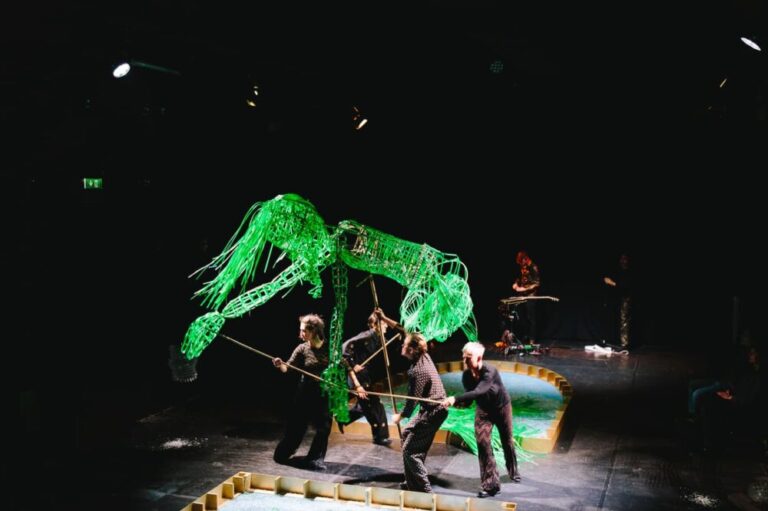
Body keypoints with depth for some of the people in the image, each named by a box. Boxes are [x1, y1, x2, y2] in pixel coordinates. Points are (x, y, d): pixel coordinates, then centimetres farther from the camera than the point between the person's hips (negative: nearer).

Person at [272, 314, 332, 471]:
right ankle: (283, 454, 26)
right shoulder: (302, 349, -8)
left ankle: (315, 459, 16)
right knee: (296, 425, 7)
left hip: (325, 394, 0)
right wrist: (280, 365, -36)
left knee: (324, 427, 1)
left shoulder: (329, 347, -8)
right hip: (306, 393, 0)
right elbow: (288, 367, -14)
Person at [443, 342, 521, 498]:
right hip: (483, 410, 3)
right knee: (482, 443, -11)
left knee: (507, 442, 16)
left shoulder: (490, 371, -37)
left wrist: (456, 398, -59)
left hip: (502, 407, -3)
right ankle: (490, 484, -5)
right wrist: (461, 403, -34)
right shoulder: (466, 375, -19)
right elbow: (470, 395, -12)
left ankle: (513, 471, 44)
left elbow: (478, 392, -51)